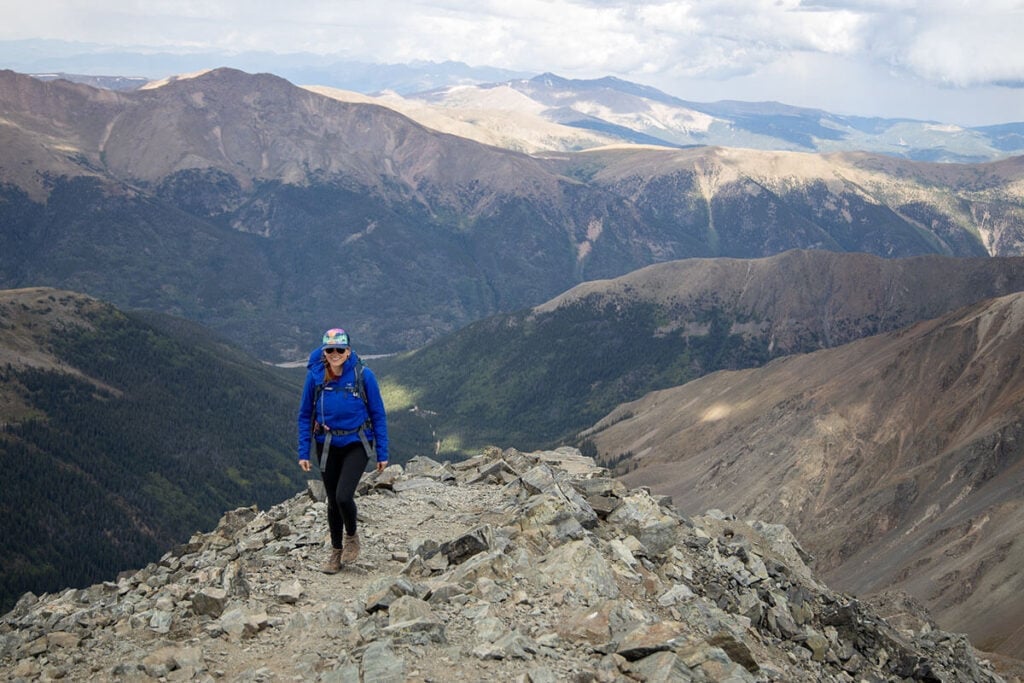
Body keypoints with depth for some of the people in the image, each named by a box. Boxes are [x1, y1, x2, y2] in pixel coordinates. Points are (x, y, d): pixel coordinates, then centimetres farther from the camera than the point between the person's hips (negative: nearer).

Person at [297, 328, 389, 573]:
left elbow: (378, 415, -4)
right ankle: (336, 553, 30)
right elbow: (305, 415, 2)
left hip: (356, 444, -3)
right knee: (333, 501, 11)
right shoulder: (315, 375, -7)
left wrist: (382, 453, -4)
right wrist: (303, 452, -2)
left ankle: (351, 535, 14)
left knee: (343, 496, -18)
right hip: (327, 446, 3)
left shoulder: (363, 375, -12)